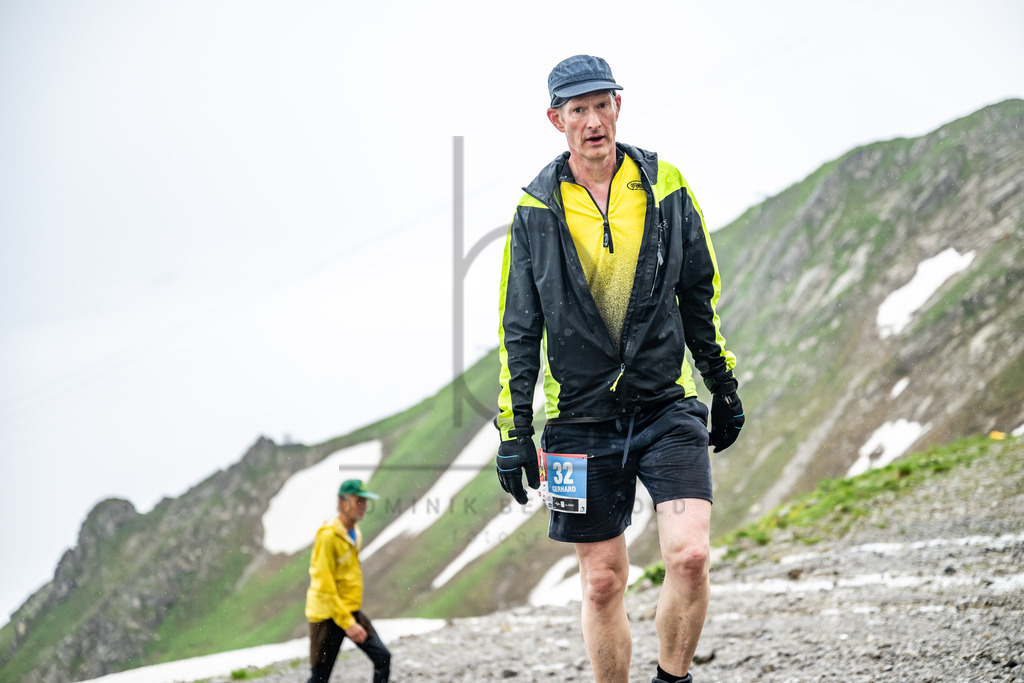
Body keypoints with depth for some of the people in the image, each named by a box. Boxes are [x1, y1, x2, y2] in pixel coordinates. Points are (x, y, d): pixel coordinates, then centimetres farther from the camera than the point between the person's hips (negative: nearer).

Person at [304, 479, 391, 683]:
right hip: (327, 616, -8)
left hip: (352, 611, 8)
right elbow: (325, 587, -21)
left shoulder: (354, 533, 8)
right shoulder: (328, 536, -19)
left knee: (382, 657, -5)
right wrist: (348, 624, -22)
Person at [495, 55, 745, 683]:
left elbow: (701, 297, 12)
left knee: (690, 556, -16)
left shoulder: (664, 185, 3)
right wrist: (515, 431, 2)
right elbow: (518, 329, 5)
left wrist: (725, 389, 13)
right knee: (603, 584, 4)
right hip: (583, 419, 0)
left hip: (668, 406, 0)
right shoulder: (536, 210, 1)